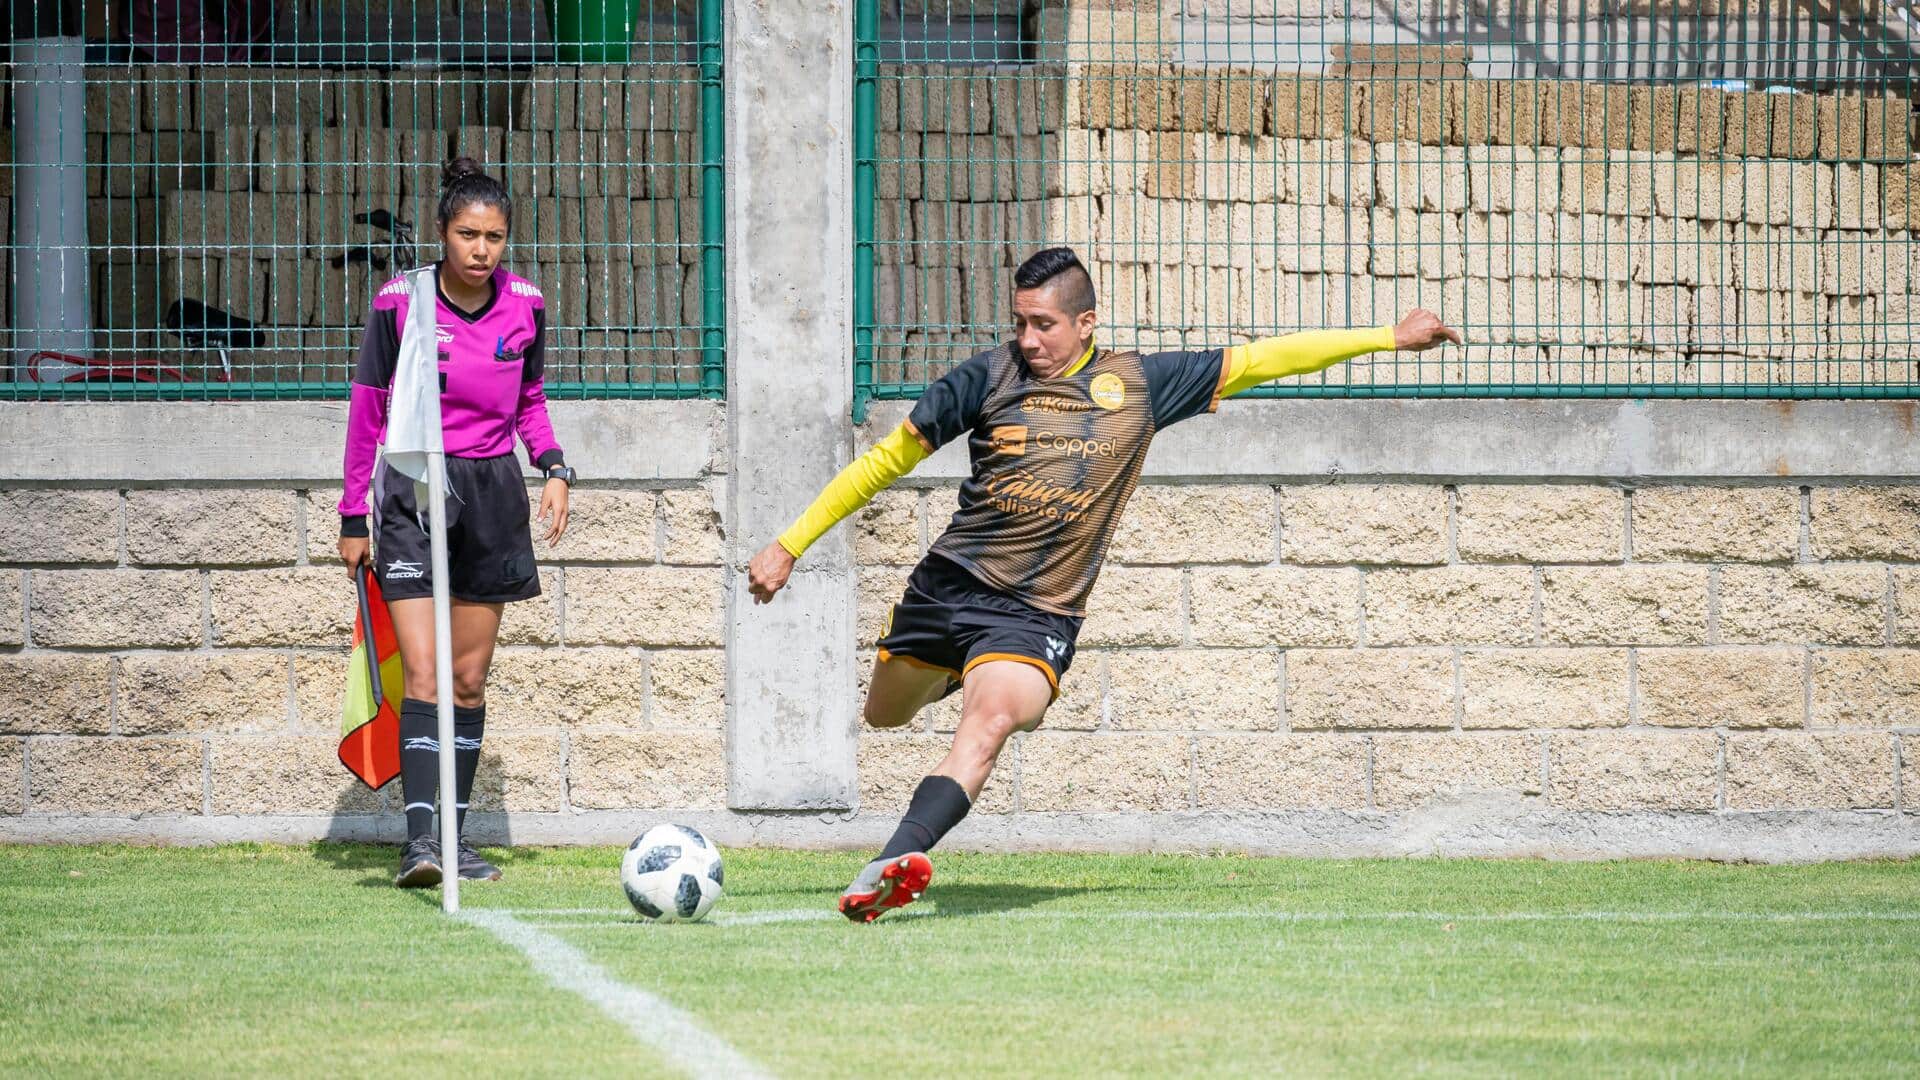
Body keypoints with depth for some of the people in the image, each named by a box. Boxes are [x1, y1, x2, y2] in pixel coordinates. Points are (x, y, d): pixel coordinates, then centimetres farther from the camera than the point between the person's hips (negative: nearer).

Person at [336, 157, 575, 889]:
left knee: (470, 677, 9)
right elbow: (368, 408, -1)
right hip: (413, 492, -4)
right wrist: (353, 516, 0)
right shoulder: (400, 302, -10)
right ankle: (421, 838, -20)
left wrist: (554, 469, -2)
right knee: (424, 672, -15)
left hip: (492, 492, 4)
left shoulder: (524, 307, -1)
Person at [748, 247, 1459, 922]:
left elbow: (1257, 361, 9)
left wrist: (1388, 338, 8)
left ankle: (884, 870, -41)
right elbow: (887, 459, 6)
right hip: (948, 582, 2)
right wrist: (790, 545, 5)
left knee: (987, 727, -28)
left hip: (1036, 614, -2)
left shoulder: (1139, 384, 2)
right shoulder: (988, 377, 0)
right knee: (885, 715, 19)